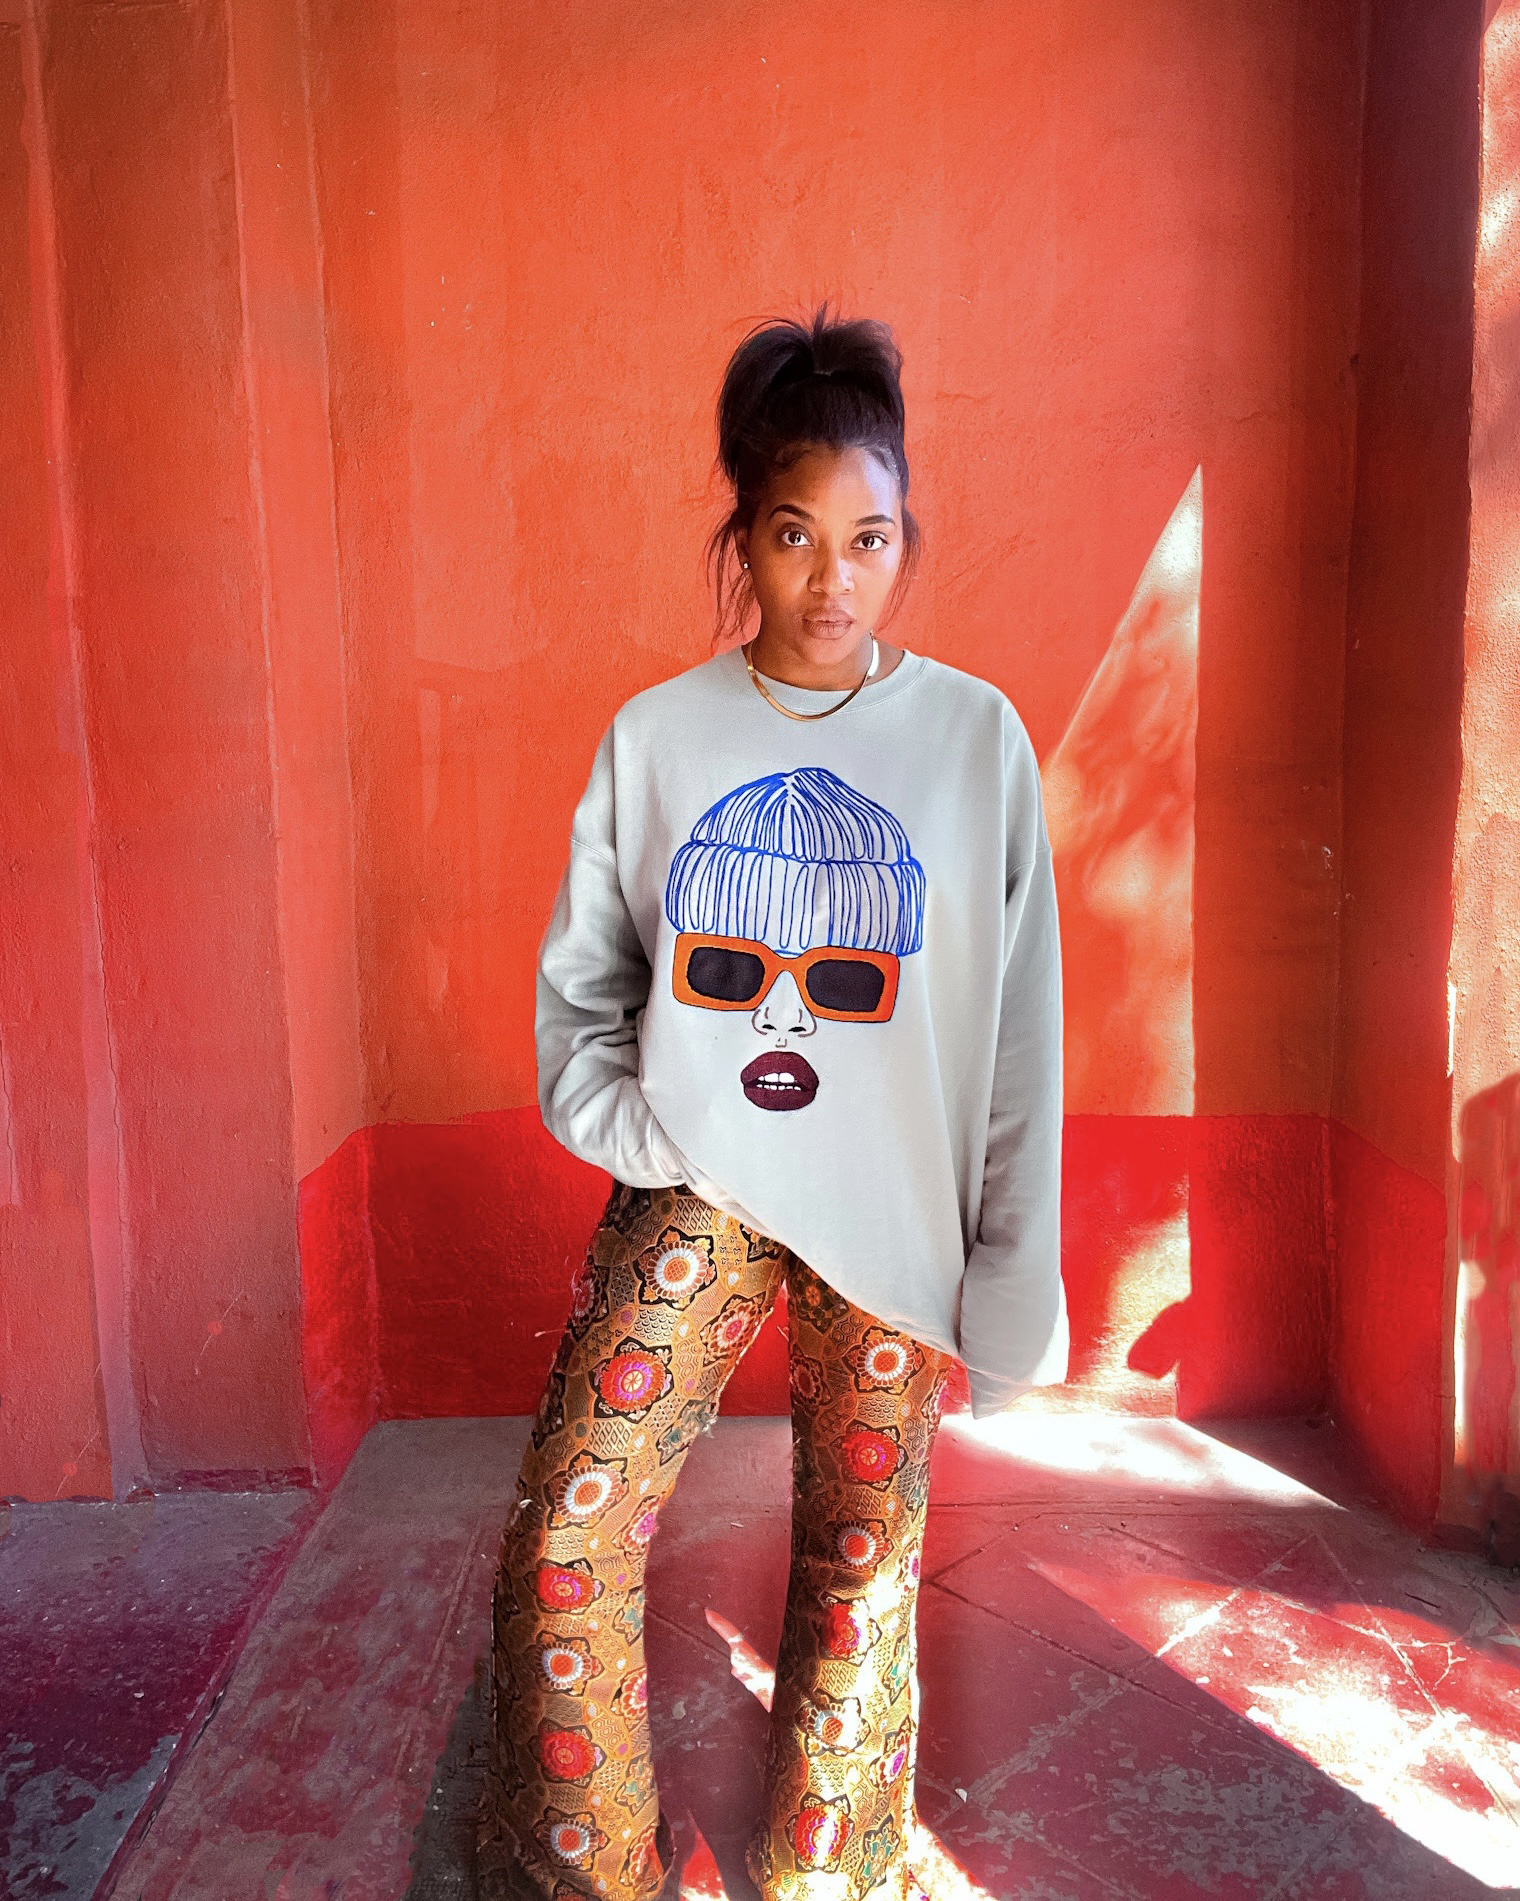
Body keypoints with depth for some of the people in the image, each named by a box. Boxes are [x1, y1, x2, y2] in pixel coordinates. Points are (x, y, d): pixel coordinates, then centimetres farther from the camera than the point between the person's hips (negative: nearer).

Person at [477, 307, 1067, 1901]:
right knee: (564, 1545, -4)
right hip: (693, 1185, 1)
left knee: (862, 1561, 11)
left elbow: (1020, 1032, -2)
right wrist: (626, 1124, -9)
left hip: (892, 1201, 0)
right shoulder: (655, 735, -1)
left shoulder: (975, 737, -3)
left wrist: (1013, 1273, -2)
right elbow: (580, 971, 7)